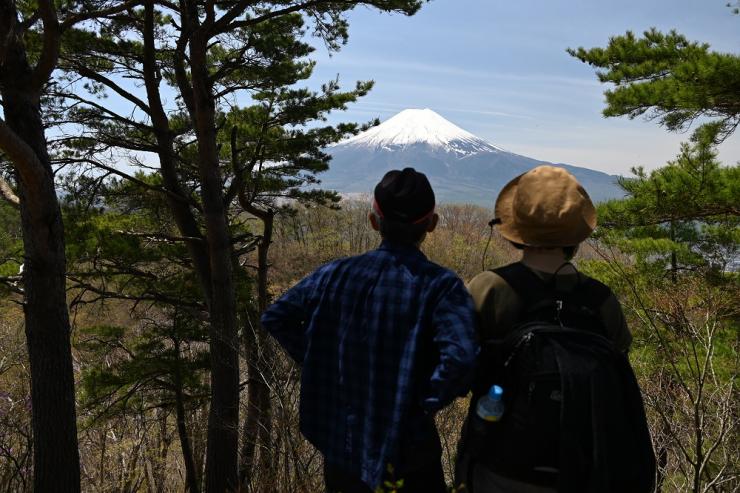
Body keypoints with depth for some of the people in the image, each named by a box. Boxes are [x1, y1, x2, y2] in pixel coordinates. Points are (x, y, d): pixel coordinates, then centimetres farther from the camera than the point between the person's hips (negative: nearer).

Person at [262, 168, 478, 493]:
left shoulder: (337, 275, -6)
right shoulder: (440, 286, -17)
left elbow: (274, 317, 0)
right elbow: (460, 358, -32)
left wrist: (318, 363, 4)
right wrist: (425, 403, -15)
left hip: (340, 443, 3)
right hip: (406, 452, -3)